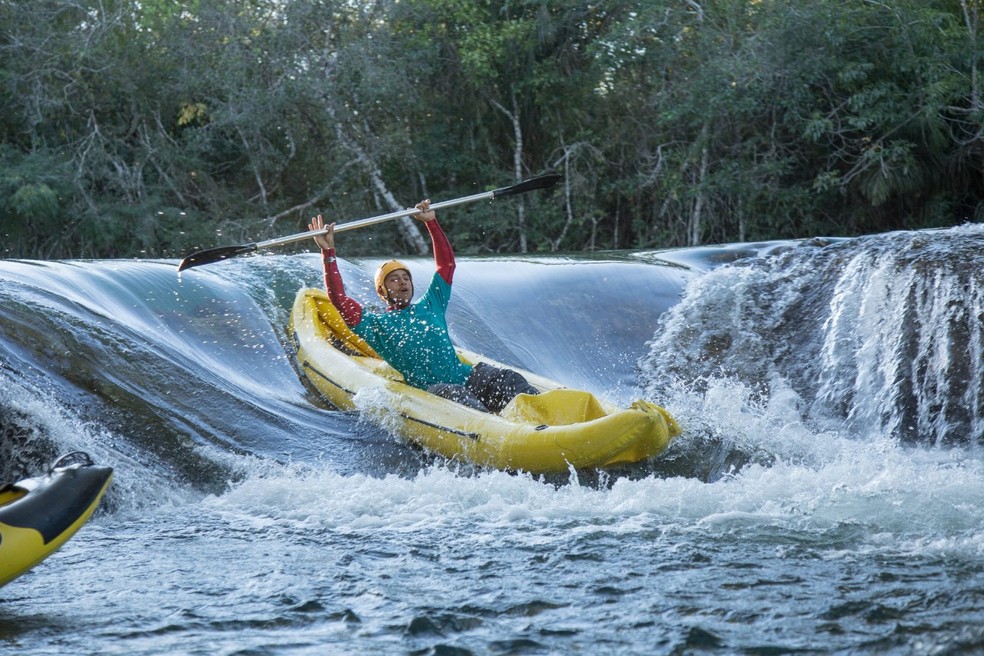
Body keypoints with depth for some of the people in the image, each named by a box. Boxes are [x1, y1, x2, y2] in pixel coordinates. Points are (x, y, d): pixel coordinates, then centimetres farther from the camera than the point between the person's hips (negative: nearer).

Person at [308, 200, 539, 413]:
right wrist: (328, 253, -1)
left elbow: (447, 263, 32)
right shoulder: (376, 324, 16)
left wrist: (431, 222, 25)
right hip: (427, 391, -5)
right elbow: (339, 299, 4)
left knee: (508, 379, -24)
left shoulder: (429, 306, 28)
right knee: (455, 396, -38)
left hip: (465, 377, 5)